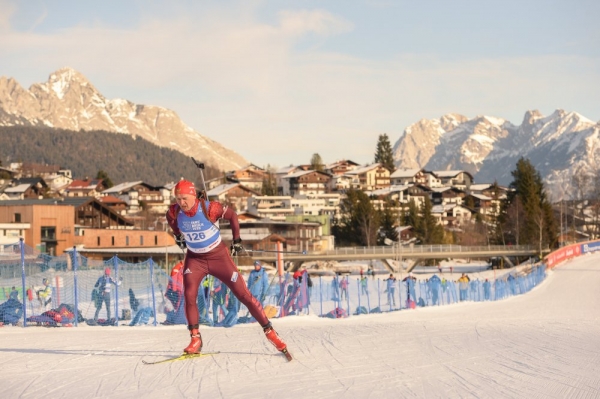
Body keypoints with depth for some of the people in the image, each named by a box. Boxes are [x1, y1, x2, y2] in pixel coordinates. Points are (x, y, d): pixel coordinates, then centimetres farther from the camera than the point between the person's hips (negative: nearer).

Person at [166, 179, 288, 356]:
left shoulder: (209, 208, -25)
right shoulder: (174, 212, -16)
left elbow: (232, 215, -7)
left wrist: (237, 240, -2)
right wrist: (177, 235, 16)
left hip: (219, 256, -2)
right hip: (195, 258, 2)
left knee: (243, 294, -1)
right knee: (189, 295, -19)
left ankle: (269, 331, 9)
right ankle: (195, 339, -6)